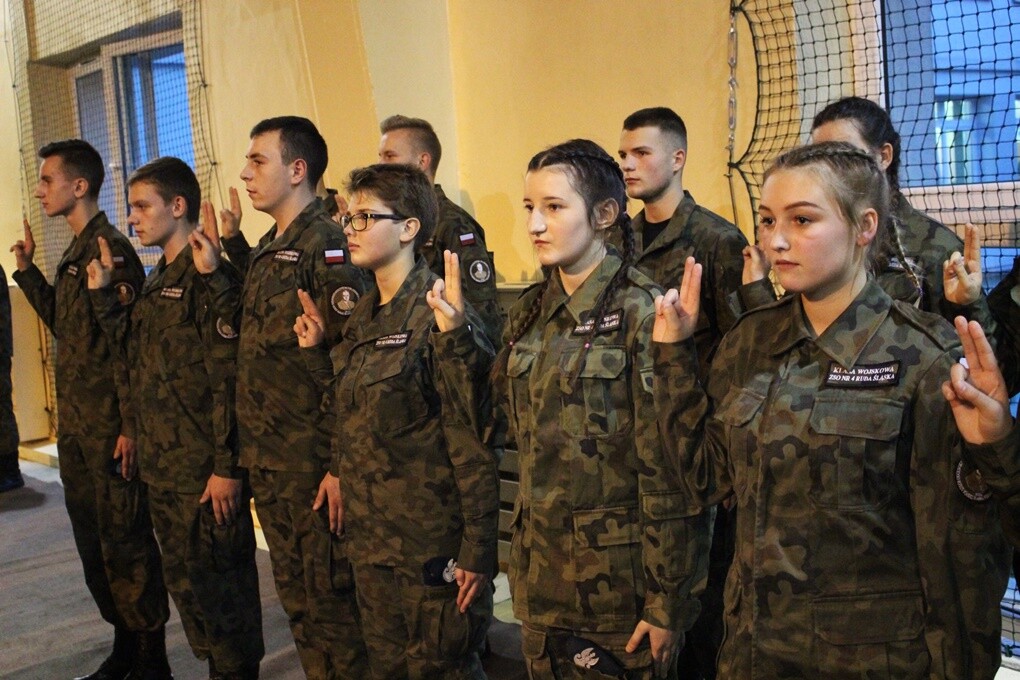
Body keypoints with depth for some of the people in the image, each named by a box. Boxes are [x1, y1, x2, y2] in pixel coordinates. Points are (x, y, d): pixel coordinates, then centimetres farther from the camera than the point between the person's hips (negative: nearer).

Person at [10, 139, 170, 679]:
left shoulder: (111, 250, -13)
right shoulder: (73, 254, 15)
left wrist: (130, 425, -20)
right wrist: (27, 269, 13)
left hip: (109, 427, -9)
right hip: (75, 425, 10)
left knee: (125, 540, -2)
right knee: (92, 538, 15)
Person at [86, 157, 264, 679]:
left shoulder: (210, 282, -14)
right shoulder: (156, 282, 14)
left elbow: (231, 379, -19)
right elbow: (133, 352, 17)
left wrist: (228, 466, -20)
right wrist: (102, 294, 12)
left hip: (206, 473, -9)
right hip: (162, 466, 9)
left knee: (218, 586, 2)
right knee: (183, 579, 18)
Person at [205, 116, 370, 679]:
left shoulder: (327, 246, -14)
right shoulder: (265, 251, 13)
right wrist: (232, 245, 14)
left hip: (312, 460, -8)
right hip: (265, 458, 9)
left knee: (329, 598, 3)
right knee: (294, 594, 17)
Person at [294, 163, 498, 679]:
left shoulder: (437, 313, -17)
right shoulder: (364, 316, 9)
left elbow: (471, 438, -19)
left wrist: (477, 550, -20)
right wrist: (317, 350, 7)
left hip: (431, 540, -8)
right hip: (370, 536, 8)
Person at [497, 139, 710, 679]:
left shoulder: (640, 312, -15)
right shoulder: (529, 312, 5)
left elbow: (667, 470, -16)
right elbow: (520, 434, 10)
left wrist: (667, 600, -16)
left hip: (619, 573, -6)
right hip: (542, 568, 6)